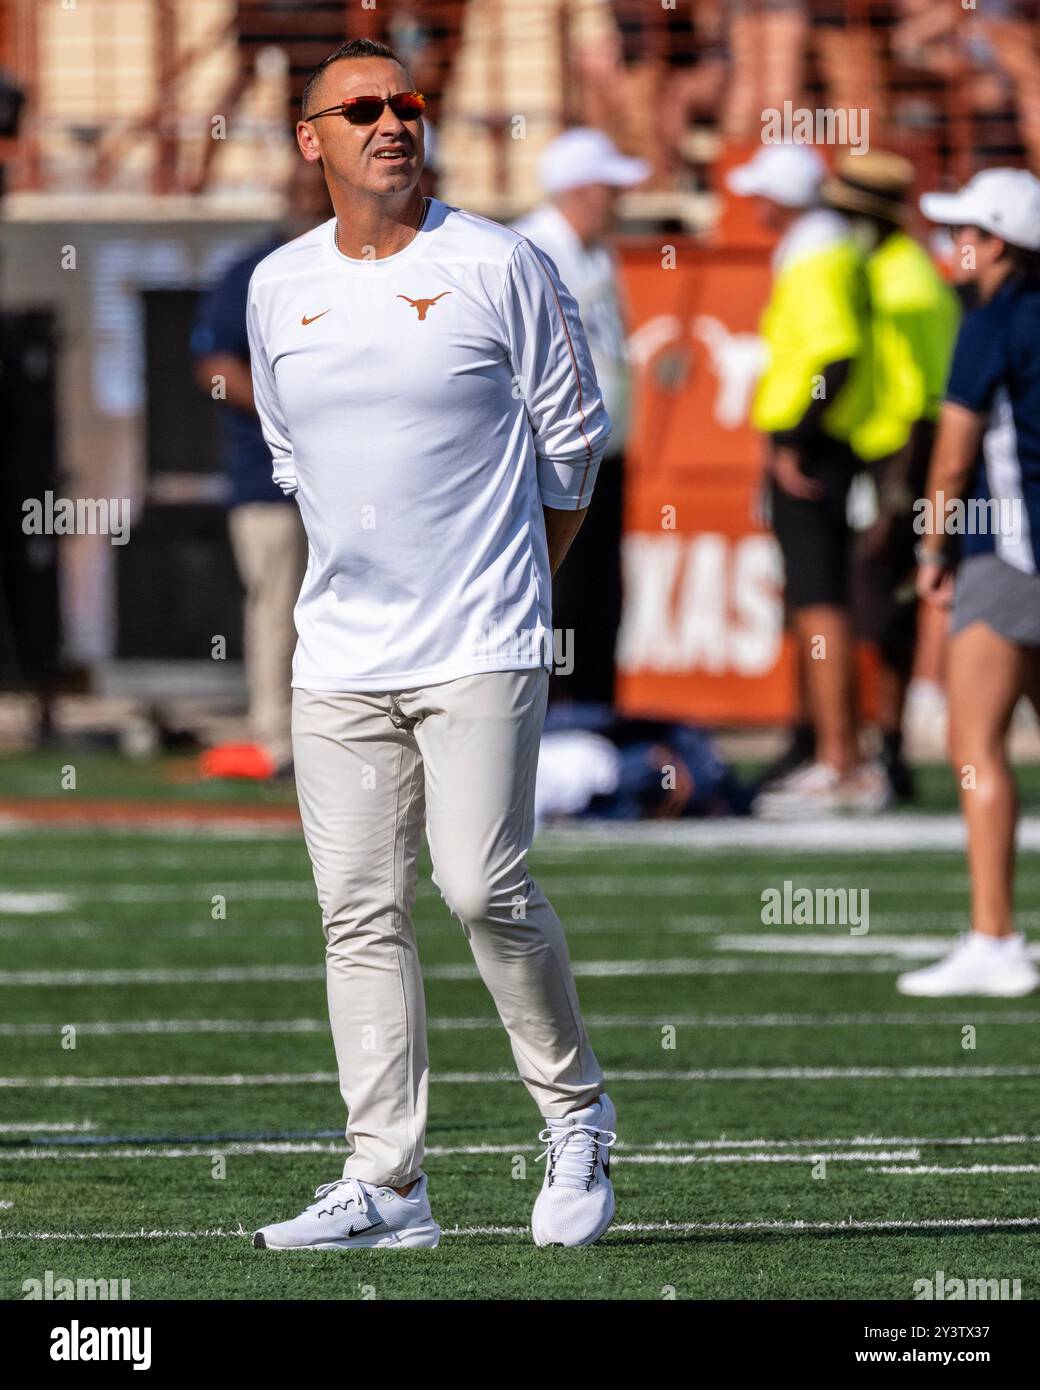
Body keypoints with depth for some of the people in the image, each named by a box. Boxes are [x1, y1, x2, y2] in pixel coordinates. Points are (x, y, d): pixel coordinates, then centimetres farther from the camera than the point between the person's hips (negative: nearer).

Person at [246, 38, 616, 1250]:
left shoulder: (499, 267, -3)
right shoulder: (278, 287, 9)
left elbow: (573, 436, 5)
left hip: (481, 648, -4)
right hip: (338, 651, 4)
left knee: (482, 886, -13)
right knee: (359, 913, 1)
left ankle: (576, 1114, 8)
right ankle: (384, 1184, 2)